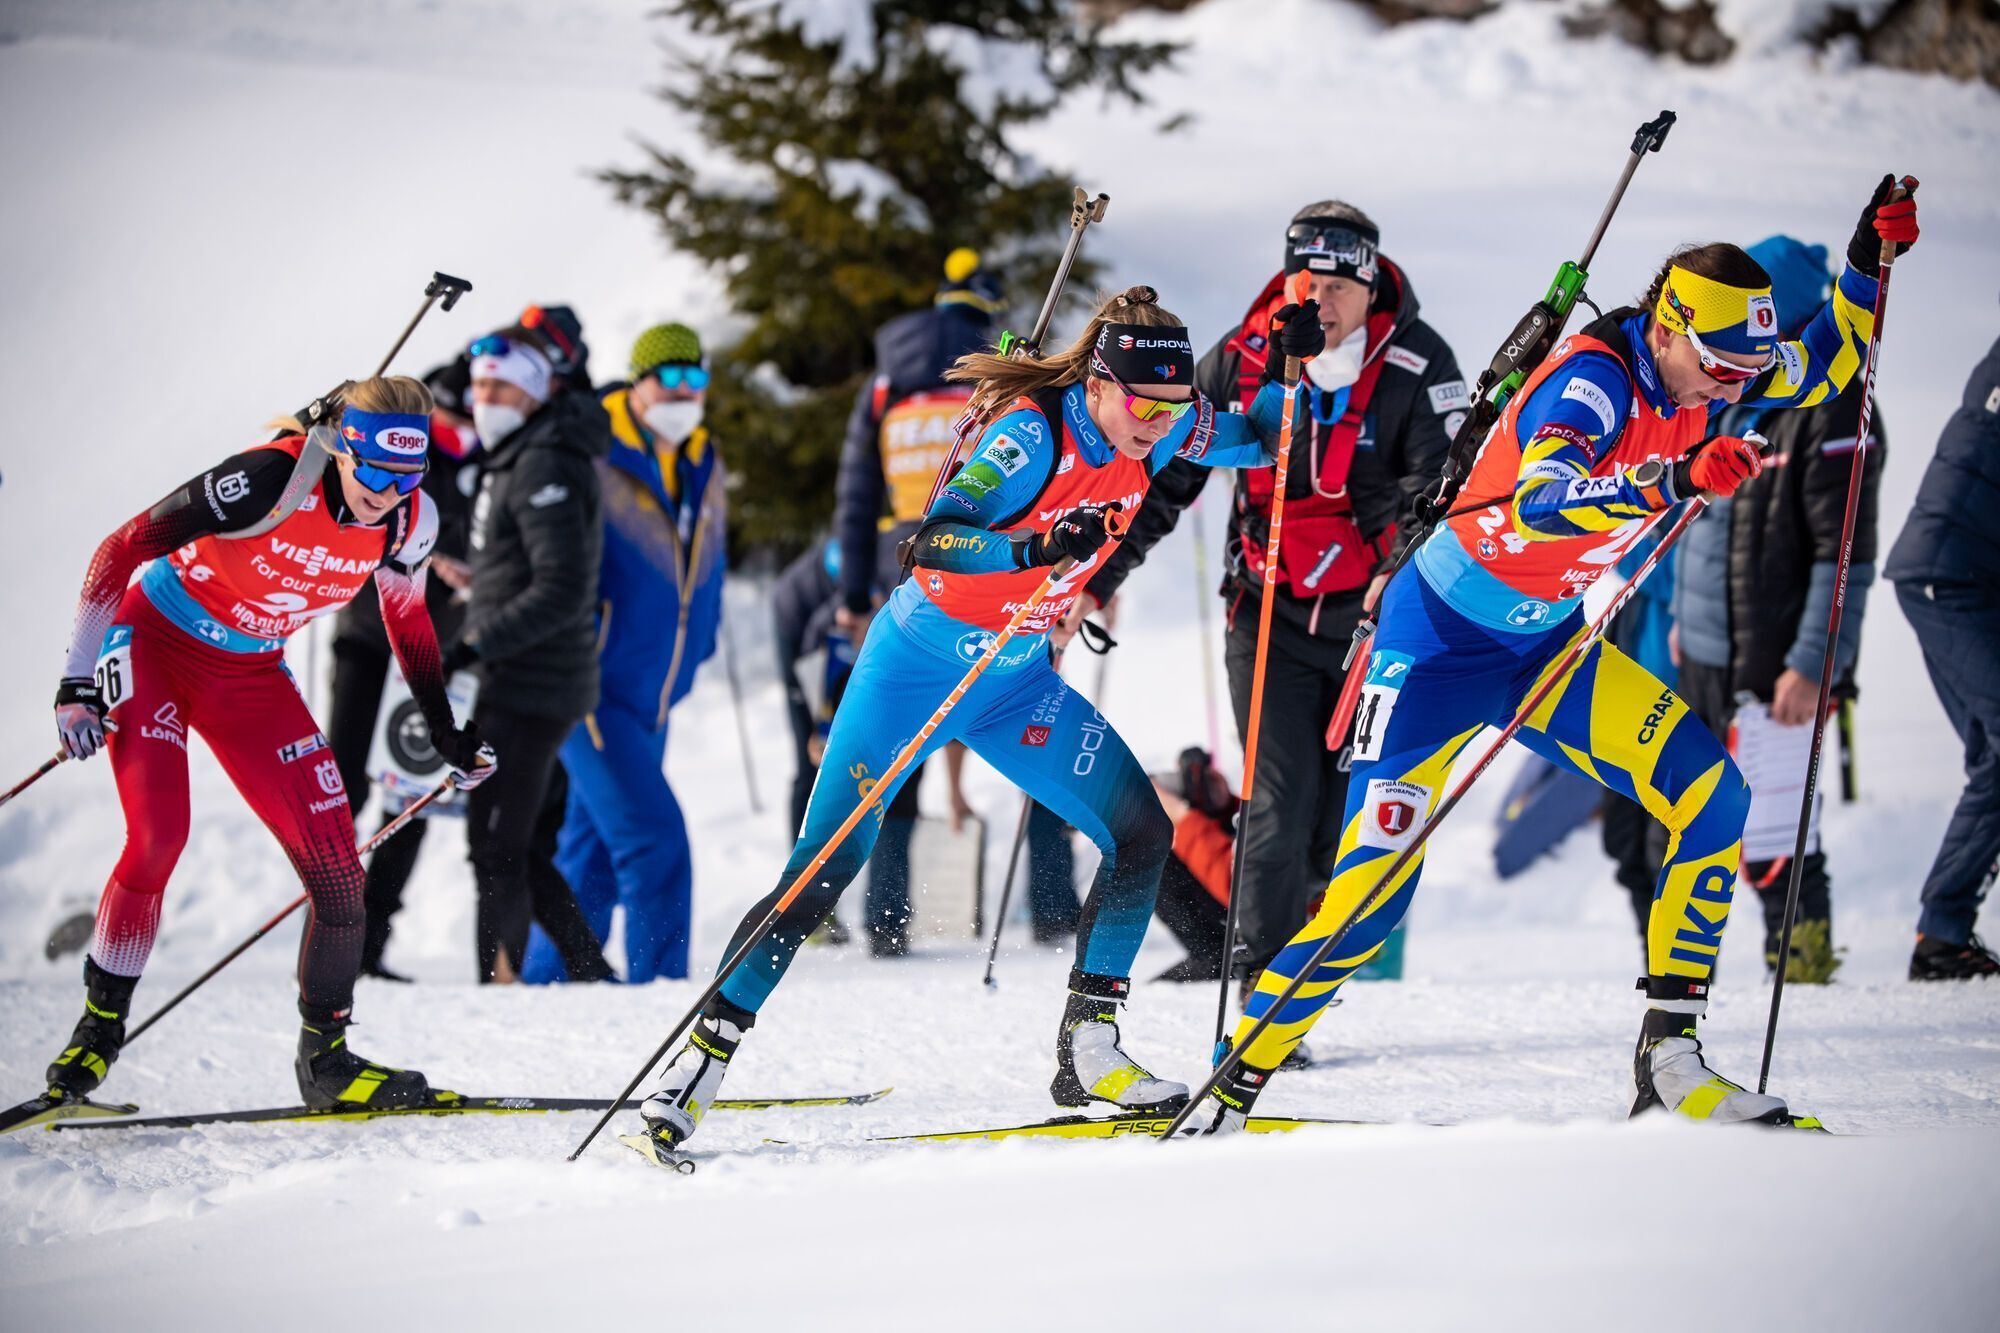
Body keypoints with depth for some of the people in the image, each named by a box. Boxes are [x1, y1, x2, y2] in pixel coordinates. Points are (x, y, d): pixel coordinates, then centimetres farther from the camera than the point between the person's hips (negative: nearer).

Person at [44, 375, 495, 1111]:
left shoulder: (409, 521, -12)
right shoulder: (269, 480, -30)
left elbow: (406, 619, 11)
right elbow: (121, 550, -21)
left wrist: (448, 733, 14)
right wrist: (78, 684, -21)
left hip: (250, 677, 5)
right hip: (155, 644, -5)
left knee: (336, 867, -5)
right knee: (158, 836, -23)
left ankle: (324, 1056, 10)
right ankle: (99, 1026, -4)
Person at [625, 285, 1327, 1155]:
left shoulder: (1152, 430, -6)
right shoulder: (1034, 433, -27)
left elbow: (1260, 440, 9)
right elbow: (932, 539, -37)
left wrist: (1296, 364, -10)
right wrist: (1037, 548, -53)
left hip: (1016, 679, 7)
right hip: (920, 664, -7)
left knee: (1142, 833, -5)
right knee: (823, 871, -11)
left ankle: (1087, 1053, 4)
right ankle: (701, 1062, -4)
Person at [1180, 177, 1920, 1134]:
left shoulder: (1690, 377, -3)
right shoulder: (1596, 379, -26)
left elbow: (1822, 369, 15)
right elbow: (1539, 503, -45)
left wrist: (1866, 268, 0)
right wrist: (1673, 482, -56)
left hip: (1546, 646, 7)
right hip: (1440, 643, -7)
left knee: (1715, 795, -9)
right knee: (1374, 879, -14)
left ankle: (1668, 1058, -5)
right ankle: (1233, 1087, 0)